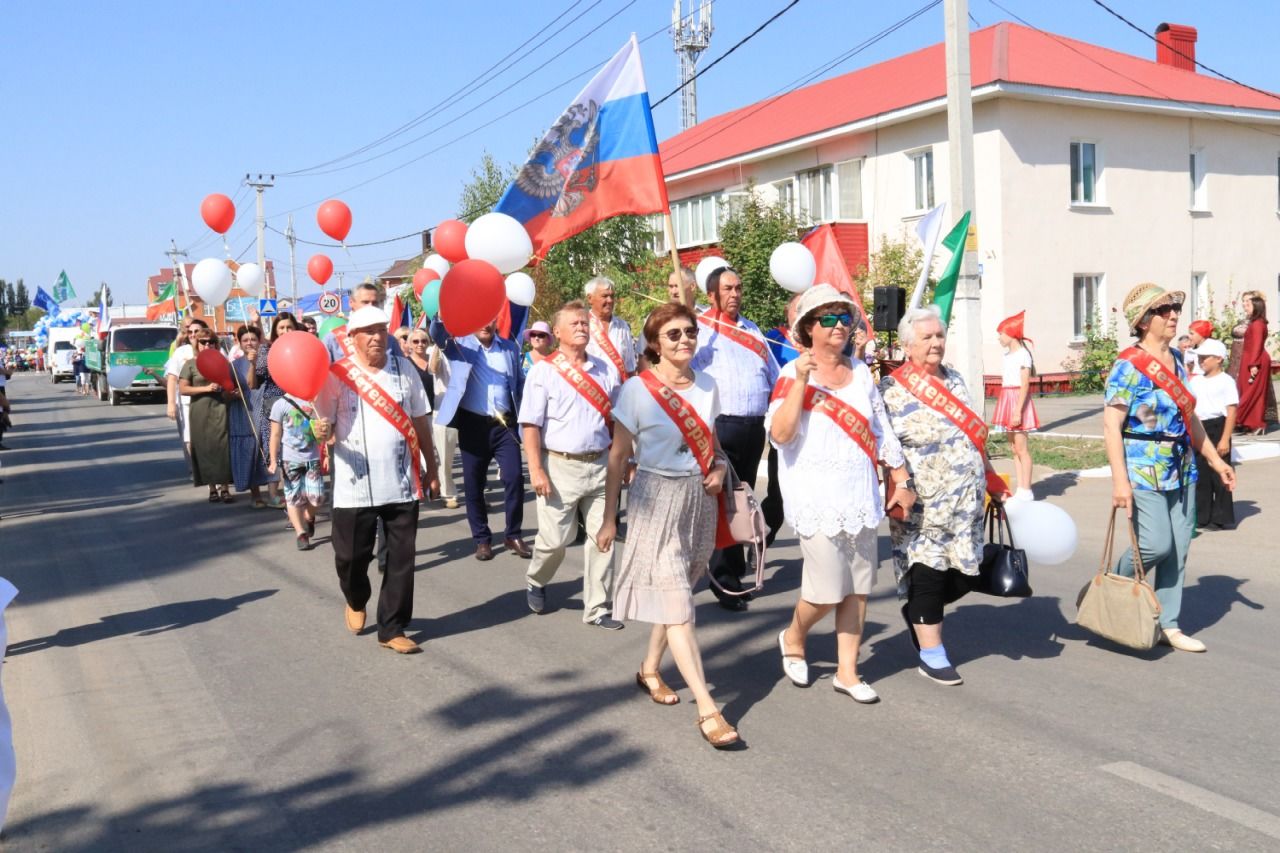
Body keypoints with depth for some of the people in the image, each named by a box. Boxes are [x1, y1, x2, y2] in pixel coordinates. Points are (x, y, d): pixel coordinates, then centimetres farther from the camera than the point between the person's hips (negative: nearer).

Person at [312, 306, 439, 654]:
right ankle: (356, 601, 40)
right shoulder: (336, 376, -4)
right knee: (350, 557, 8)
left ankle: (392, 628, 18)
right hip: (355, 487, -2)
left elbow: (420, 421, 10)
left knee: (401, 559, 5)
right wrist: (320, 431, -27)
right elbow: (324, 428, -3)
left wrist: (431, 469, 10)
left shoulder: (405, 369, 4)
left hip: (402, 485, 2)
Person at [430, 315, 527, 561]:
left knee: (515, 477, -6)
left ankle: (513, 535, 9)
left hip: (505, 423, 1)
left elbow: (520, 383, 15)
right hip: (473, 424, -1)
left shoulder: (510, 348, 12)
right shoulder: (459, 343, 4)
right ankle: (482, 539, 18)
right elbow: (437, 333, -15)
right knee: (473, 484, 4)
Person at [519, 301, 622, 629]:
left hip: (600, 464, 4)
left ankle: (596, 608, 16)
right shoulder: (543, 370, -4)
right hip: (560, 467, -4)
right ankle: (535, 582, 35)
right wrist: (536, 470, -15)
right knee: (554, 540, 3)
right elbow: (531, 424, -8)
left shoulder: (605, 371, 10)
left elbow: (618, 420, 16)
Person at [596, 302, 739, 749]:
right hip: (657, 498, -5)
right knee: (677, 603, -8)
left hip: (700, 497, 5)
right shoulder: (637, 389, -9)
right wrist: (609, 518, -4)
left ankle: (650, 669, 35)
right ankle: (708, 710, -8)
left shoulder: (707, 386, 5)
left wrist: (718, 468, -3)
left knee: (674, 594, 12)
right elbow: (619, 455, -5)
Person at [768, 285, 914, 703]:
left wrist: (902, 481, 14)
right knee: (827, 590, -6)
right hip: (817, 500, -5)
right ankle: (793, 637, 25)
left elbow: (882, 432, 16)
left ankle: (847, 671, 23)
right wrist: (800, 382, -24)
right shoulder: (793, 375, -6)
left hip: (860, 497, 6)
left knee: (858, 588, 9)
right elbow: (780, 434, -19)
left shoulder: (860, 372, 10)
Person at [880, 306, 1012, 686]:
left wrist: (994, 484, 19)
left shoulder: (955, 380, 12)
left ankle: (917, 612, 34)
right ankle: (931, 654, 14)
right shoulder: (892, 390, -9)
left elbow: (974, 438, 19)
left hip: (966, 506, 7)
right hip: (923, 509, -6)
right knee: (928, 573, -1)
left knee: (964, 576, 8)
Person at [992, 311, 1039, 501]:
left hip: (1018, 402, -9)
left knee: (1021, 448, -7)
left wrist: (1018, 411, -20)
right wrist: (1011, 410, 13)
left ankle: (1026, 491, -3)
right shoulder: (1008, 355, 15)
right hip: (1008, 401, 9)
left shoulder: (1022, 355, -11)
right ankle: (1020, 490, 13)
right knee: (1014, 448, 9)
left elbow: (1025, 385, -16)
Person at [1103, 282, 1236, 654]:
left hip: (1181, 470, 7)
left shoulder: (1176, 361, 11)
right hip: (1145, 471, -7)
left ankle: (1168, 625, 19)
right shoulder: (1129, 367, -13)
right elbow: (1111, 425, -18)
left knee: (1179, 550, 8)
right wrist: (1120, 480, -23)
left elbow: (1190, 417, 20)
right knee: (1156, 545, -11)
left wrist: (1215, 460, 20)